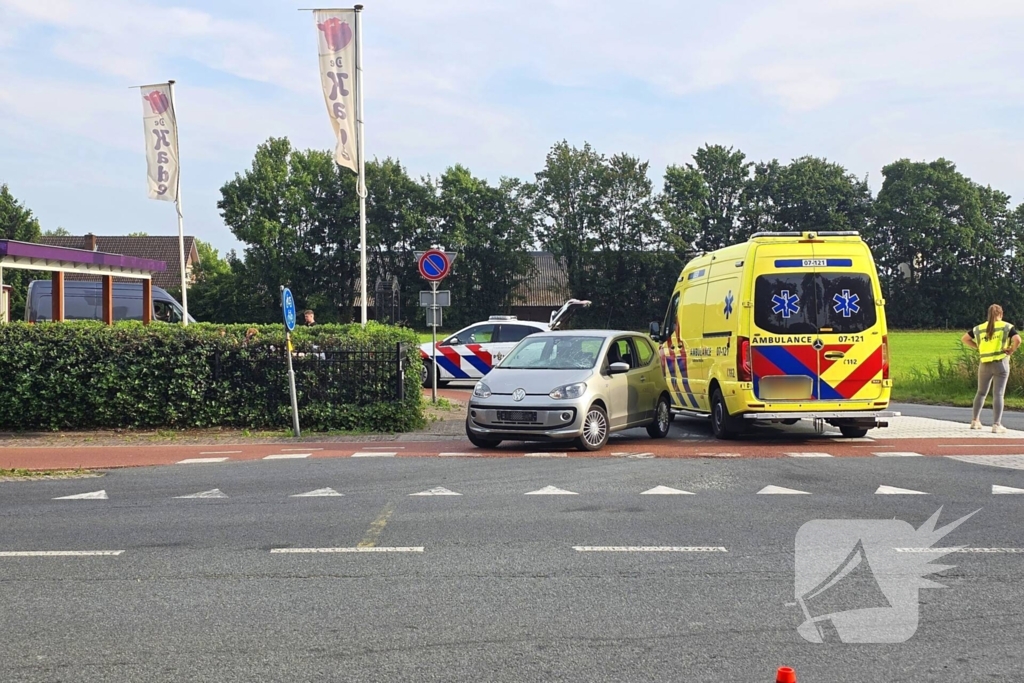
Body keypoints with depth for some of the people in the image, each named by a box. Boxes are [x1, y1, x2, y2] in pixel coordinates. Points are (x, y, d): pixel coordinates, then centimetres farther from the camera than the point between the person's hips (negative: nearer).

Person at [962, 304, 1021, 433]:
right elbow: (1017, 340, -19)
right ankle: (996, 424, -4)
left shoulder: (979, 328, 7)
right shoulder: (1007, 327, -4)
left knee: (981, 392, 17)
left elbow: (965, 339, 11)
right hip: (1001, 363, -3)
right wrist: (1011, 350, -4)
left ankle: (975, 421, 21)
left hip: (985, 364, 3)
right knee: (998, 394, -2)